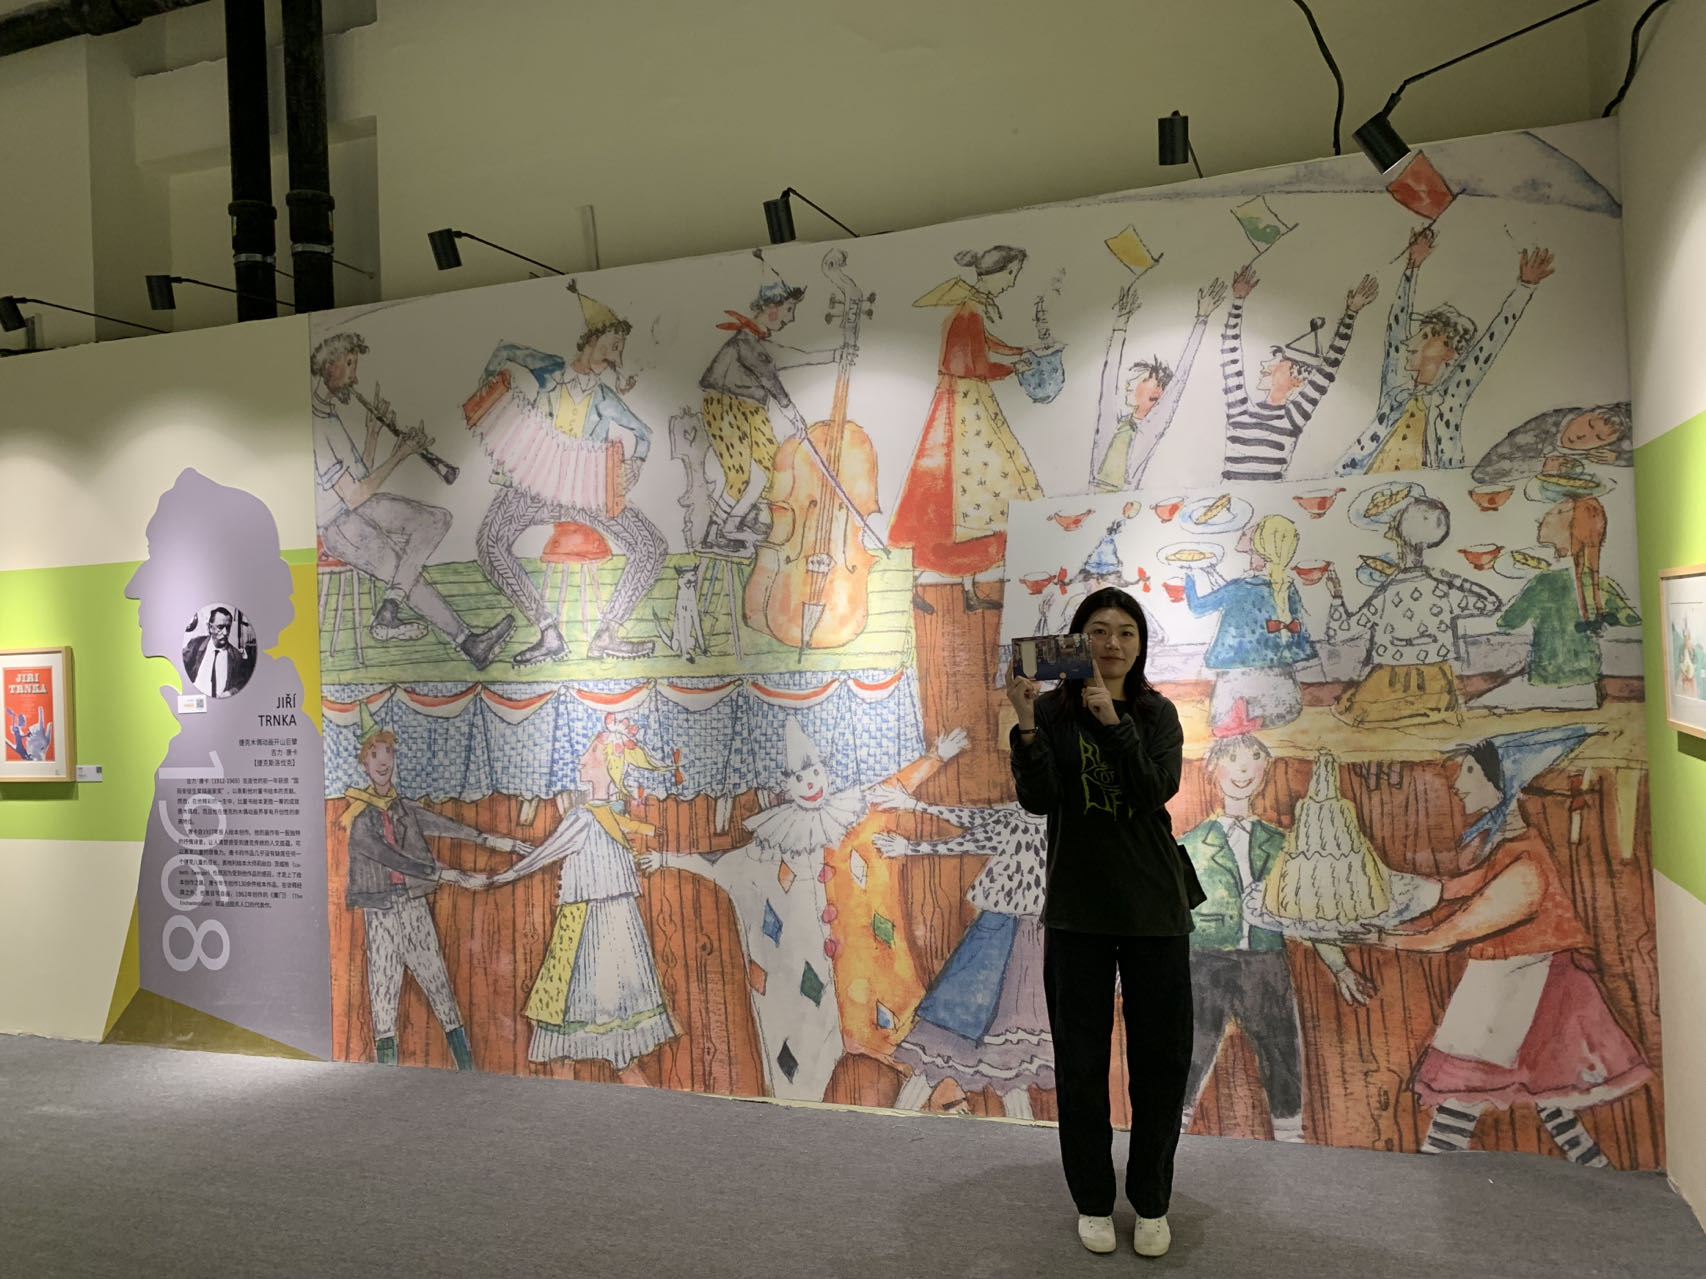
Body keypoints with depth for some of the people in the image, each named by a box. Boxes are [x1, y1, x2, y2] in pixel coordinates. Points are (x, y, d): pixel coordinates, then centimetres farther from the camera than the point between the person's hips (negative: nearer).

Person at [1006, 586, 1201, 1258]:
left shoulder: (1158, 714, 2)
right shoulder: (1052, 711, -4)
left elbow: (1157, 792, -14)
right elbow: (1039, 800, -16)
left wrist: (1112, 722, -24)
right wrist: (1026, 725, -30)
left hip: (1155, 905, 2)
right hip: (1078, 906, -1)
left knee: (1161, 1057, 8)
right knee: (1081, 1057, 8)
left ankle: (1152, 1202, 26)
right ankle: (1093, 1200, 25)